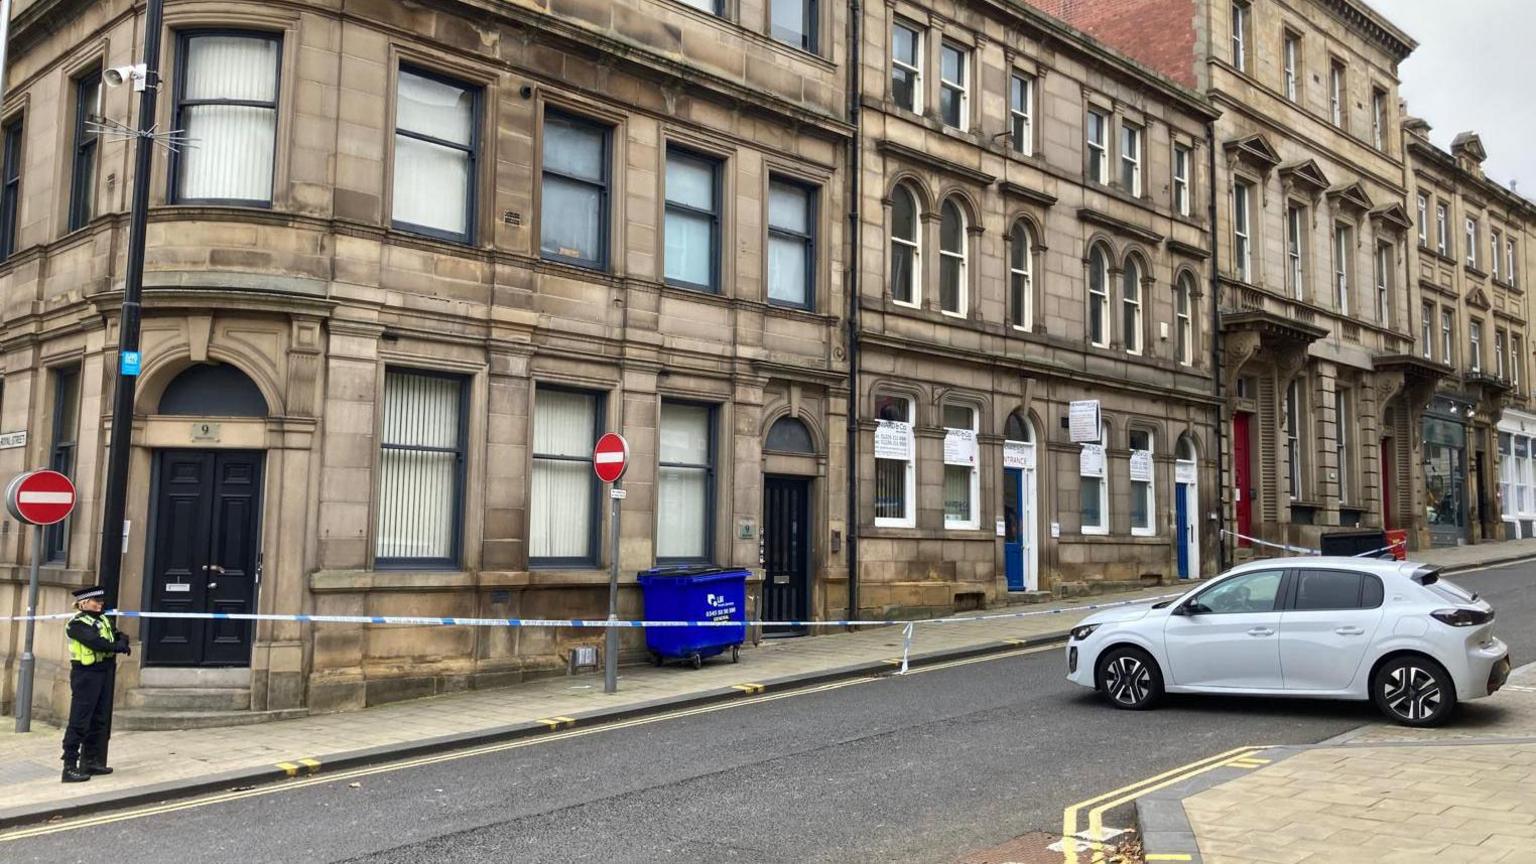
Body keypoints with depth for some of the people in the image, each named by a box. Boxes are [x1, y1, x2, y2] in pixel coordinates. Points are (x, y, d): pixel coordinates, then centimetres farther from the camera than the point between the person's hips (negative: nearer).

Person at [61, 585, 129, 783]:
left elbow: (118, 636, 13)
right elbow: (96, 643, -22)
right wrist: (119, 647, -11)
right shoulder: (77, 623, -10)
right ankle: (70, 766, -4)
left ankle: (92, 761, 23)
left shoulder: (104, 620, 15)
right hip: (87, 675, -8)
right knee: (79, 722, -7)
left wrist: (122, 640, -11)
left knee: (100, 720, 13)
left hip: (105, 673, 8)